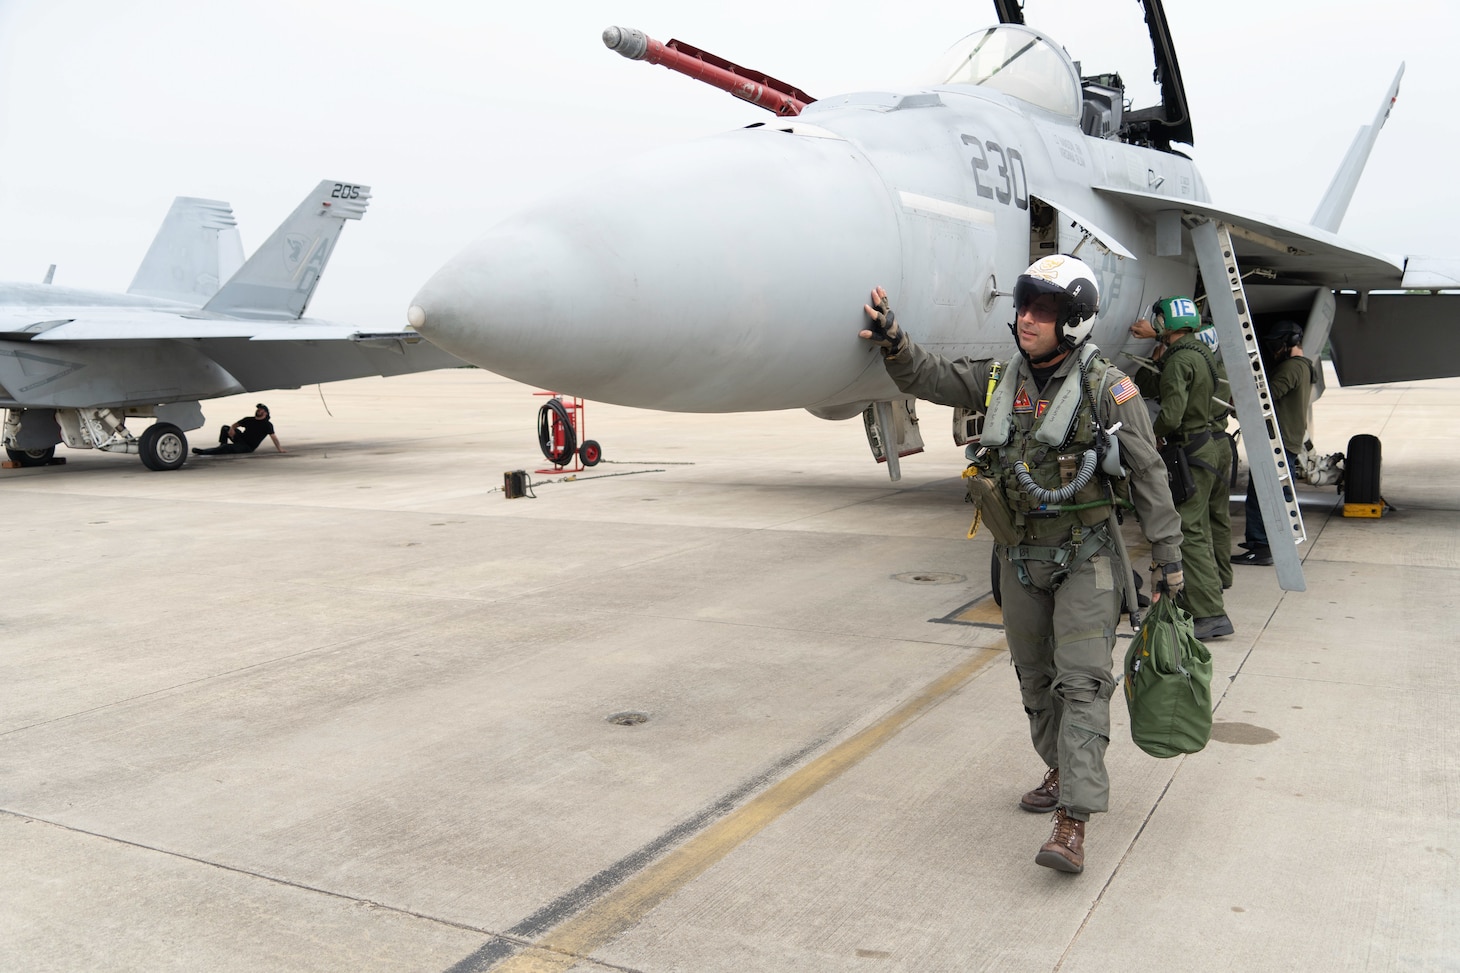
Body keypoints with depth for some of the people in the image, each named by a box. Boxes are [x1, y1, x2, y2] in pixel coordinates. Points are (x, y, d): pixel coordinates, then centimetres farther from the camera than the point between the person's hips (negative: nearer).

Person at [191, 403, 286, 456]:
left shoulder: (267, 425, -5)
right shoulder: (249, 419, 14)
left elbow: (273, 437, -15)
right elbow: (235, 425, 18)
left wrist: (279, 449, -25)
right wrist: (231, 429, -7)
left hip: (248, 447, -8)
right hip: (240, 438, 8)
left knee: (228, 447, -29)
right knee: (225, 428, 0)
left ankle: (203, 452, -31)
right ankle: (222, 446, -5)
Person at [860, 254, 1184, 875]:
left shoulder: (1106, 388, -11)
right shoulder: (1000, 380, 3)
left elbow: (1148, 474, -8)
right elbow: (927, 379, 6)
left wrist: (1167, 554, -8)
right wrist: (892, 340, -13)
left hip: (1084, 557, -5)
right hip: (1019, 558, 6)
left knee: (1081, 681, -11)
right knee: (1036, 677, 16)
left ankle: (1073, 821, -13)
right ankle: (1064, 771, 37)